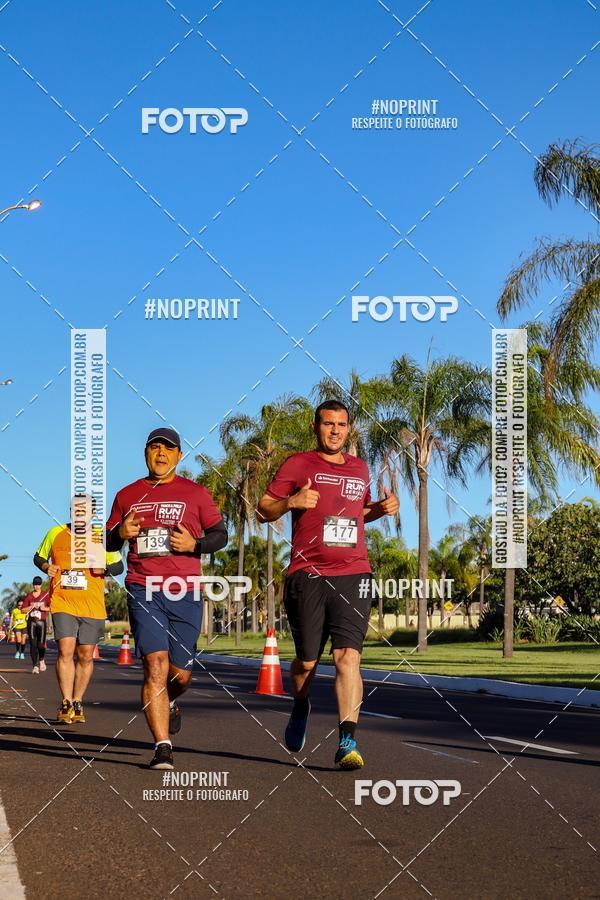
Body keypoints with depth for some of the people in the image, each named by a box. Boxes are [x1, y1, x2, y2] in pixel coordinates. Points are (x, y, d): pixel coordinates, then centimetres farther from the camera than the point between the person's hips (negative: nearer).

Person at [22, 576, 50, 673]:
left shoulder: (45, 595, 4)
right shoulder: (29, 596, 9)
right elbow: (23, 610, 6)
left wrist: (44, 608, -16)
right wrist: (31, 607, -9)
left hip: (41, 622, -2)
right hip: (31, 622, 2)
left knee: (41, 644, -6)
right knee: (33, 644, -5)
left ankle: (41, 660, 25)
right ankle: (35, 666, -4)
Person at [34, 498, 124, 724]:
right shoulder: (55, 533, 7)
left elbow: (119, 566, 13)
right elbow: (39, 557, 21)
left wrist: (105, 568, -9)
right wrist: (46, 567, -1)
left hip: (93, 606, 1)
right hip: (63, 603, -1)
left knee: (86, 656, 6)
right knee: (65, 651, -15)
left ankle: (77, 703, 19)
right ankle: (66, 704, -9)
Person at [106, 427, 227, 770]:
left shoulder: (196, 493, 8)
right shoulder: (127, 495, 13)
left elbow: (220, 534, 9)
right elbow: (108, 542, 20)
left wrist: (194, 544, -11)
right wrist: (120, 532, -3)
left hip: (185, 592, 0)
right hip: (143, 591, 0)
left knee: (180, 673, 4)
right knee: (156, 664, -14)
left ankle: (169, 702, 42)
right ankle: (163, 748, -13)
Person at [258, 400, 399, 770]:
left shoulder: (359, 468, 18)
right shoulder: (297, 465, 5)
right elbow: (264, 509, 5)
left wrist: (382, 508, 12)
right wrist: (291, 501, -15)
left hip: (353, 575, 2)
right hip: (307, 576, -2)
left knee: (348, 656, -14)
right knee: (307, 661, 6)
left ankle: (347, 742, -18)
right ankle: (301, 709, 38)